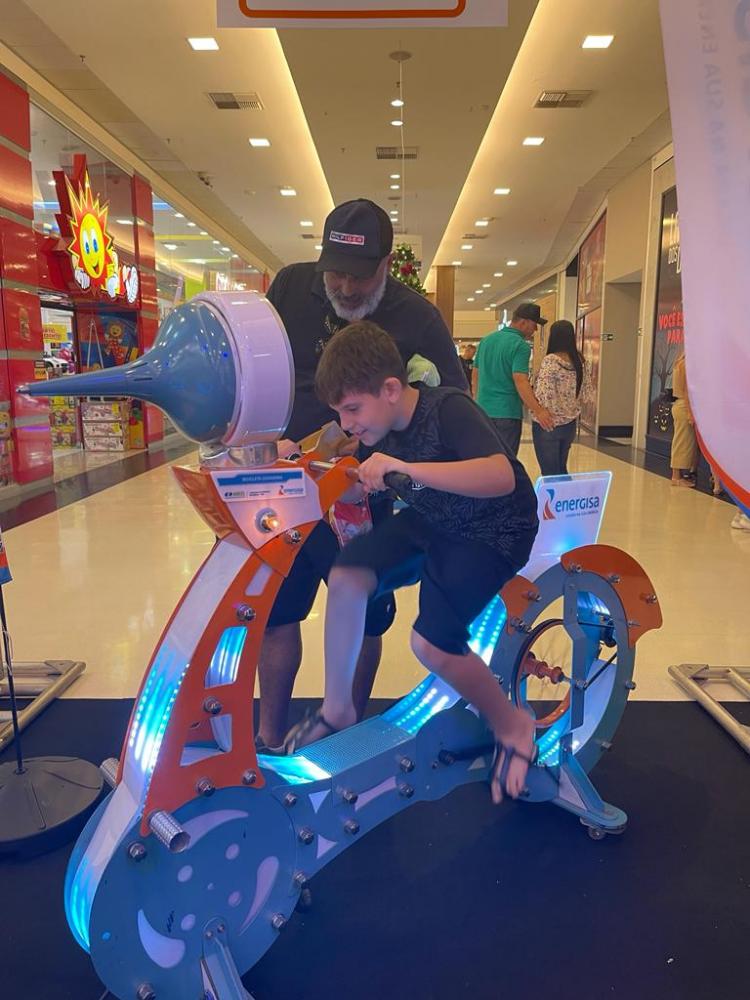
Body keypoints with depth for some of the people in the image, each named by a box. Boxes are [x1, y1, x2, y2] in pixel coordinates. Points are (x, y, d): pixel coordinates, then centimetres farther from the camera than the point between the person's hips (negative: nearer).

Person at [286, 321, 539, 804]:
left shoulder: (448, 409, -28)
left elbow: (502, 476, -43)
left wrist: (408, 469, -53)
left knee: (431, 640, -23)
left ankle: (513, 726, 5)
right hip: (429, 521, 7)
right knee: (346, 576, -17)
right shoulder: (382, 428, -6)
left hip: (492, 533, -6)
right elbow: (366, 487, 9)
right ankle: (338, 709, 3)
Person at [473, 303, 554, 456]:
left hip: (483, 409, 7)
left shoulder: (486, 340, 9)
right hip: (507, 412, -7)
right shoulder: (521, 346, -12)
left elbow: (476, 374, 16)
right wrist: (538, 411, -27)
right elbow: (520, 382, -23)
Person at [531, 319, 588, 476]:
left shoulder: (550, 361, -16)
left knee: (549, 472, 1)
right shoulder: (578, 361, 4)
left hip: (548, 424, -6)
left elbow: (544, 394, -20)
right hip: (570, 423, 7)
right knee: (561, 470, 17)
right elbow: (581, 393, 10)